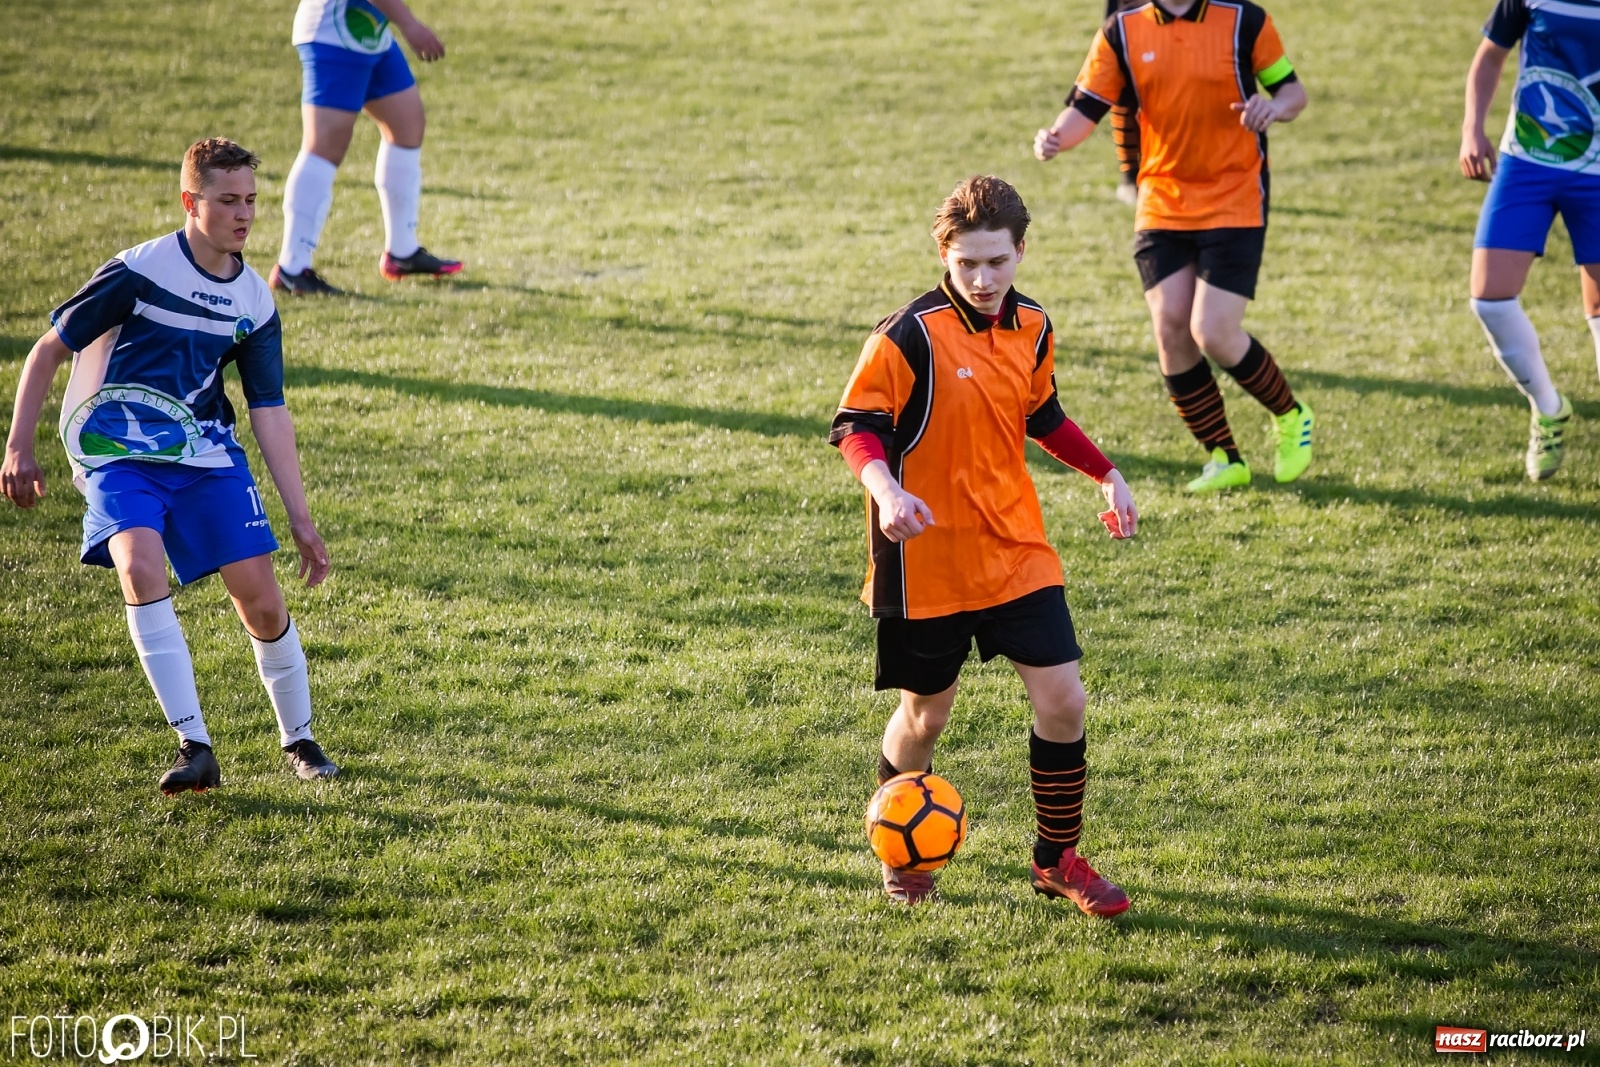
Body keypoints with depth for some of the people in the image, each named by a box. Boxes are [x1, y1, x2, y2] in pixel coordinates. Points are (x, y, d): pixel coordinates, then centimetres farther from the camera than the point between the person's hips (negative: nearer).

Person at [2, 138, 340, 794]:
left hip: (207, 455, 4)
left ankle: (298, 739, 19)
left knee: (260, 594, -5)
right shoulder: (139, 271, -11)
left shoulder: (255, 302, 4)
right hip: (118, 457, -4)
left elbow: (270, 414, 7)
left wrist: (300, 519, 3)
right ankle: (195, 747, -26)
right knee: (141, 568, -29)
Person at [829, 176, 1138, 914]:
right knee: (926, 712, 8)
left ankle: (1058, 860, 14)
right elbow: (856, 425, -14)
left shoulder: (1033, 329, 4)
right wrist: (886, 492, -32)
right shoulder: (910, 336, -15)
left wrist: (1106, 475, 20)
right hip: (930, 560, -5)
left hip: (1018, 552, 5)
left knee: (1062, 700, -3)